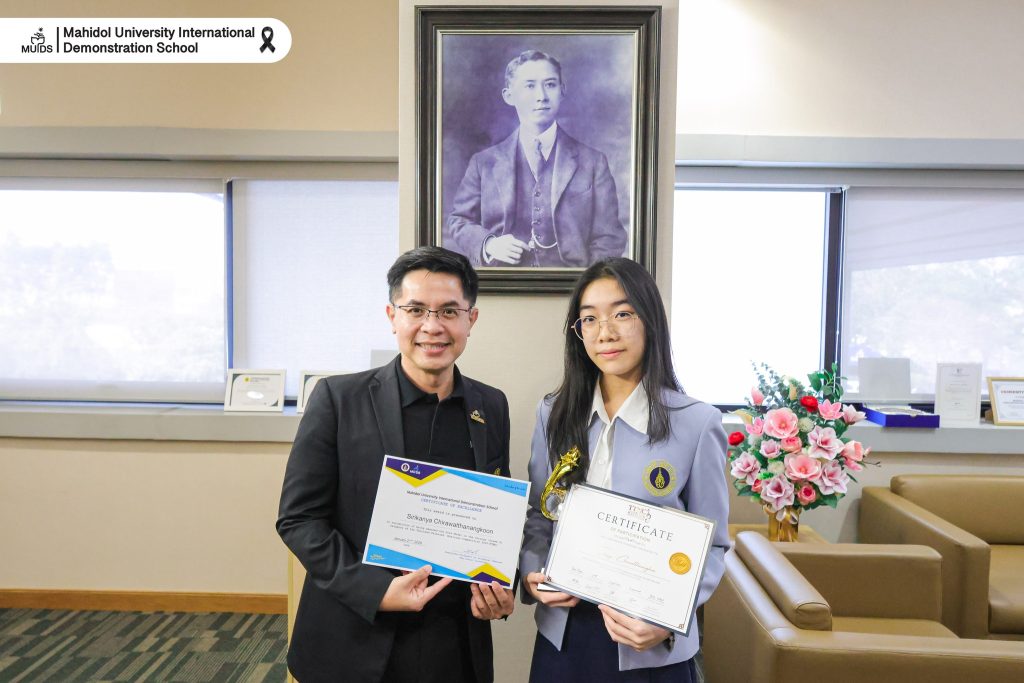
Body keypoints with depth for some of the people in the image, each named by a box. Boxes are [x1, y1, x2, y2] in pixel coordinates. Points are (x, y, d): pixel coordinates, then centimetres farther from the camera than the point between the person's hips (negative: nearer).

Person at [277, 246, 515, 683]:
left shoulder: (492, 407, 0)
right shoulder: (338, 399, -10)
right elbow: (298, 518, -9)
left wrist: (500, 589, -6)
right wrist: (374, 590, -19)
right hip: (356, 645, -2)